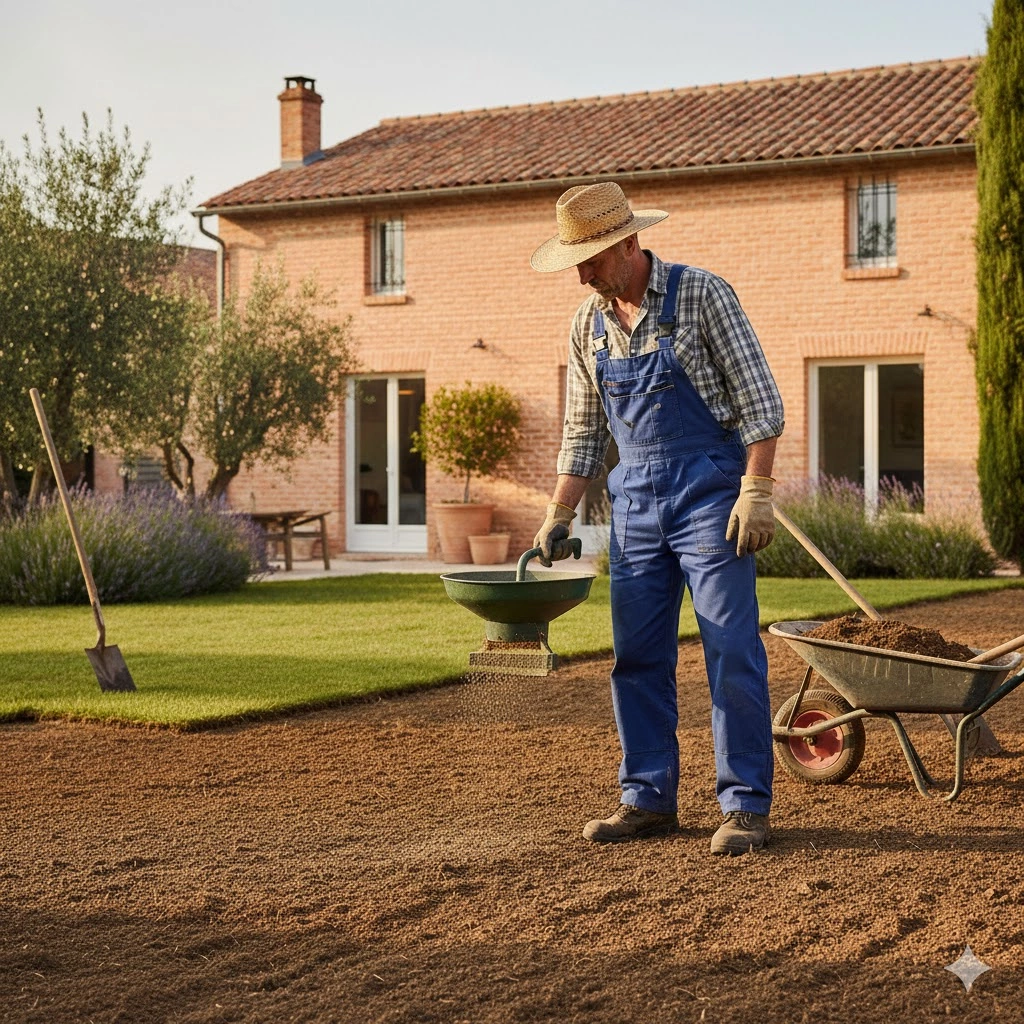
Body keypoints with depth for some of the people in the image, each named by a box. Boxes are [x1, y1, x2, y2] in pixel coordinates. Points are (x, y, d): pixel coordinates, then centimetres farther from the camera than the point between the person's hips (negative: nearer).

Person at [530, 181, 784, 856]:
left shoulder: (702, 295, -8)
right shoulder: (589, 324, 8)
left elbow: (760, 401, -10)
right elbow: (584, 432, 16)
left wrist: (757, 491, -17)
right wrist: (560, 515, 10)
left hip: (710, 494, -6)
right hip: (636, 502, 6)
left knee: (732, 655, -5)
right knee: (637, 659, 7)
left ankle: (746, 807, 1)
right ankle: (650, 800, 16)